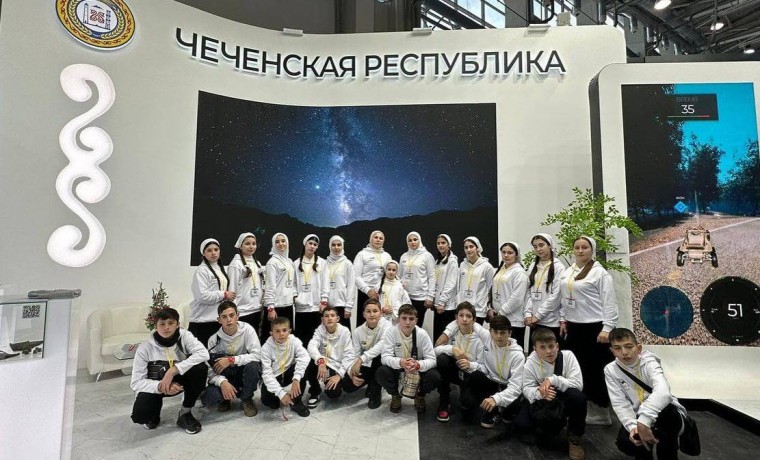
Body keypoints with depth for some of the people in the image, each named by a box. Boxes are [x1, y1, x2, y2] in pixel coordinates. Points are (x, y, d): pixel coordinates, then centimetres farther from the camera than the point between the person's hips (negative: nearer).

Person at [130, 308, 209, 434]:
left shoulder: (184, 336, -18)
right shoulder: (145, 347, -17)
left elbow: (203, 353, -35)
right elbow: (136, 383, -17)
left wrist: (173, 370, -40)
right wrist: (160, 386, -34)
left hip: (179, 381, 0)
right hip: (155, 385, 0)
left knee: (200, 367, -29)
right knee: (139, 415, -28)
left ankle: (185, 413, -9)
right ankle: (155, 408, 13)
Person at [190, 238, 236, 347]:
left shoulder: (221, 269, 14)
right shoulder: (201, 270, -10)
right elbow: (202, 295, -19)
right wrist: (224, 295, -12)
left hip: (219, 318, 7)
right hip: (203, 319, -7)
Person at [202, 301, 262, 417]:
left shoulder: (247, 329, -16)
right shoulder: (214, 340, -10)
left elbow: (257, 355, -22)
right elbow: (210, 369, -11)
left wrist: (231, 360, -29)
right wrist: (222, 382, -30)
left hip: (245, 374, -1)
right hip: (226, 377, 1)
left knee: (253, 365, -34)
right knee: (208, 398, -28)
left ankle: (247, 399, -6)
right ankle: (226, 398, 10)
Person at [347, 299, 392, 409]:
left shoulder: (386, 325, -21)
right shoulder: (358, 331, -9)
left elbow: (383, 345, -39)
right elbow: (354, 355, -10)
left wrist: (361, 359, -44)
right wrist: (352, 373, -29)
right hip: (366, 367, 3)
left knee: (380, 353, -34)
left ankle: (375, 392, -12)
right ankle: (371, 383, 18)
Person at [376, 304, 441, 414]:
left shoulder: (422, 334, -19)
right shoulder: (391, 332, -19)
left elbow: (432, 359, -20)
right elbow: (385, 357, -23)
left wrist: (418, 365, -43)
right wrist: (400, 362, -45)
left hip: (418, 370, 0)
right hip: (397, 368, 0)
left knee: (435, 377, -27)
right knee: (381, 373, -29)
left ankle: (420, 396, 9)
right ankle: (395, 395, 5)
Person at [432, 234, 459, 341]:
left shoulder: (452, 260, -8)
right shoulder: (437, 260, 16)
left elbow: (451, 284, -14)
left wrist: (442, 302, -16)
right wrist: (435, 301, 9)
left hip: (447, 305, -7)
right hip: (437, 304, 7)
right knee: (436, 333, 11)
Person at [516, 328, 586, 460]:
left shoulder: (567, 356, -18)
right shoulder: (531, 361, -15)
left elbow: (578, 385, -24)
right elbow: (527, 388, -14)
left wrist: (553, 379, -35)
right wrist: (539, 393, -36)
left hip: (565, 400, -1)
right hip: (542, 401, 2)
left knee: (578, 396, -36)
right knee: (521, 424, -20)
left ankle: (575, 437, -9)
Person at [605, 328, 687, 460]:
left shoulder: (648, 362, -21)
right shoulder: (611, 370, -9)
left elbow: (663, 392, -41)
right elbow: (620, 404, -11)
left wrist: (644, 421, -51)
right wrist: (632, 426, -29)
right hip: (638, 418, 3)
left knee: (668, 412, -38)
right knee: (625, 442, -27)